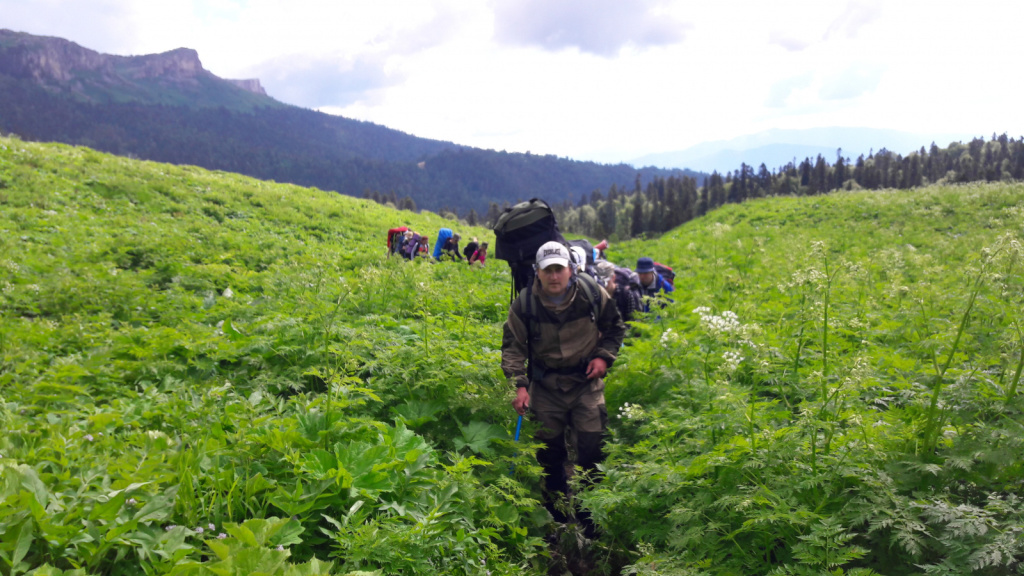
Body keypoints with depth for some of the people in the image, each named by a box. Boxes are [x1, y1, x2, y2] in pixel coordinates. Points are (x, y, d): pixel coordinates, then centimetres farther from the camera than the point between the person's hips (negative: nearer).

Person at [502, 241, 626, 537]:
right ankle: (556, 515, 31)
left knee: (591, 450, -3)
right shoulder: (524, 303, -11)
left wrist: (604, 356, -6)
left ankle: (588, 516, 17)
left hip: (586, 383, -1)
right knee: (549, 453, 10)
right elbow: (512, 345, -6)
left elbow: (615, 327, 9)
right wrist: (519, 384, -17)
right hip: (545, 387, 1)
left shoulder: (592, 294, -9)